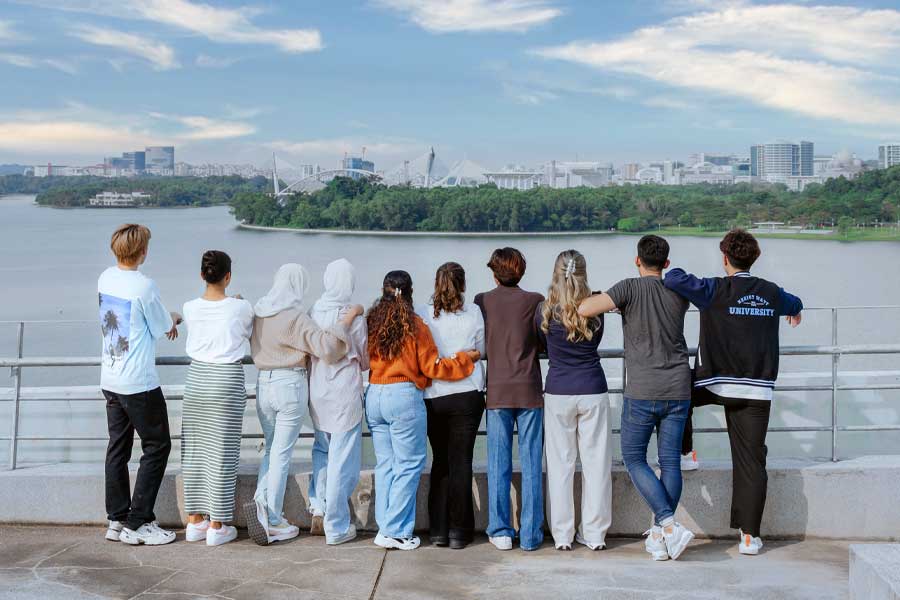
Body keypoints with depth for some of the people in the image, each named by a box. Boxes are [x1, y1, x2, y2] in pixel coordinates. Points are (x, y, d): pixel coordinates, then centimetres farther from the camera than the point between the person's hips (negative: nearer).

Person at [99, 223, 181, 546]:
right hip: (139, 384, -8)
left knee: (118, 449, 13)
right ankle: (138, 523, 4)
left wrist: (165, 319, 19)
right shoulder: (144, 286, -19)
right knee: (157, 447, 4)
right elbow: (163, 328, -7)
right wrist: (173, 318, 14)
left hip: (110, 381, 8)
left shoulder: (105, 279, 4)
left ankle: (117, 520, 18)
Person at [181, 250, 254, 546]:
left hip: (196, 378, 4)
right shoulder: (241, 308, -8)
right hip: (227, 381, -3)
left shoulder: (190, 308, -1)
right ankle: (217, 526, 9)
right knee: (222, 452, 3)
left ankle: (195, 521, 19)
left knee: (193, 450, 12)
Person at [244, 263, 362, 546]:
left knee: (271, 448, 19)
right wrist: (349, 317, -16)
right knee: (282, 453, 2)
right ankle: (274, 522, 6)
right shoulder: (295, 316, -14)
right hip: (291, 385, -5)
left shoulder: (258, 311, 6)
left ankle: (260, 500, 0)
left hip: (263, 384, 5)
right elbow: (326, 346, -22)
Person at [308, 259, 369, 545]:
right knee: (342, 460, 4)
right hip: (345, 395, -5)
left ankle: (318, 511, 17)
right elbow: (366, 361, -2)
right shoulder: (353, 316, -14)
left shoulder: (313, 312, -2)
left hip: (317, 394, 5)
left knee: (322, 450, 23)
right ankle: (337, 527, 11)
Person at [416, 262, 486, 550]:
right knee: (460, 461, 3)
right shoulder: (473, 313, -3)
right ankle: (459, 531, 6)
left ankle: (438, 530, 14)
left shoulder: (422, 314, -2)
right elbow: (482, 349, 6)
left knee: (439, 461, 12)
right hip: (467, 395, -1)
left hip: (432, 397, 1)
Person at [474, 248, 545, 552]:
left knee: (498, 464, 7)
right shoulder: (535, 301, -1)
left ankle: (501, 532, 10)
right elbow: (546, 344, 3)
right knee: (531, 464, 4)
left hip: (497, 390, 1)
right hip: (529, 390, 0)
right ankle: (531, 534, 7)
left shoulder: (482, 301, 1)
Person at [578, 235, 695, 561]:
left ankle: (669, 525, -7)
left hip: (642, 392, -4)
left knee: (634, 458, 7)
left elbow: (584, 309, -21)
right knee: (670, 461, 8)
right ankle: (659, 537, 10)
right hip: (678, 390, 4)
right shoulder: (679, 292, 4)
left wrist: (603, 299, 3)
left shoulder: (630, 288, -10)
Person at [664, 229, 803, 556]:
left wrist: (670, 274, 3)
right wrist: (795, 311, 57)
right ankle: (750, 535, 6)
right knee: (751, 460, 4)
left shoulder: (716, 290, -8)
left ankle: (684, 452, 31)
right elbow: (794, 305, 32)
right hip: (759, 389, 3)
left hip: (716, 384, -3)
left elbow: (675, 279, -22)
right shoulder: (772, 293, 8)